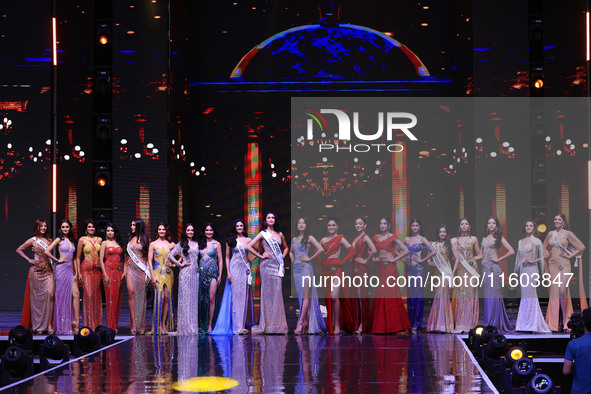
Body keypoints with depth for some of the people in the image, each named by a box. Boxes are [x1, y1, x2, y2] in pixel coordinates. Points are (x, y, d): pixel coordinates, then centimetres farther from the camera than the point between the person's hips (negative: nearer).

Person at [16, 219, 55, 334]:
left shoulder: (49, 240, 13)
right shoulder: (32, 240, 3)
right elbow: (19, 250, 8)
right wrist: (29, 260, 1)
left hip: (48, 271, 3)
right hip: (36, 271, -3)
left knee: (50, 295, -10)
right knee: (37, 298, 0)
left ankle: (49, 325, -9)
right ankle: (38, 326, 7)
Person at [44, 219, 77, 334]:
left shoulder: (72, 240, 16)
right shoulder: (59, 239, -1)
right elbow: (47, 251, -11)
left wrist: (76, 272, 11)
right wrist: (57, 260, -5)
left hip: (70, 268, 6)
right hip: (61, 269, -5)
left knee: (76, 294, -7)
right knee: (62, 295, -3)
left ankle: (75, 322, -7)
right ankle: (62, 326, 3)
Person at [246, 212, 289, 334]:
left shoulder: (279, 234, 15)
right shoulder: (263, 234, 2)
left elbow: (286, 248, 30)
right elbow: (248, 246, -5)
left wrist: (282, 257, 12)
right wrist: (261, 256, -7)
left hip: (277, 265, 4)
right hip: (267, 264, -4)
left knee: (277, 292, 1)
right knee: (268, 292, -6)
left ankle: (277, 324, 5)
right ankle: (268, 324, -3)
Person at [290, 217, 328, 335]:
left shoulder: (309, 237, 0)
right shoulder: (294, 239, 16)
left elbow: (320, 249, -11)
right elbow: (291, 252, 33)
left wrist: (310, 258, -8)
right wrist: (292, 260, 14)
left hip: (305, 267, -6)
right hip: (296, 268, 6)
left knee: (305, 296, -11)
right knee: (300, 295, 4)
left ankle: (301, 323, -16)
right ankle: (306, 322, 7)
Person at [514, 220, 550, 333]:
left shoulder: (537, 241, -1)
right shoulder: (520, 241, 15)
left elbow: (541, 257, 1)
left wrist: (533, 261, -15)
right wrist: (517, 271, 16)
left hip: (531, 269, -6)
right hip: (522, 270, 6)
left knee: (529, 295, -9)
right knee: (524, 295, 6)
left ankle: (532, 324, -6)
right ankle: (525, 323, 10)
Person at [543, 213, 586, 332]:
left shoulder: (568, 234, -2)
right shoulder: (550, 234, 11)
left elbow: (581, 247, -1)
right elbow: (544, 247, 29)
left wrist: (570, 256, -5)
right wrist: (547, 254, 11)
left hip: (564, 265, -4)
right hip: (553, 265, 4)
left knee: (562, 291, -16)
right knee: (554, 291, 3)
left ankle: (565, 319, -4)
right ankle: (555, 321, 6)